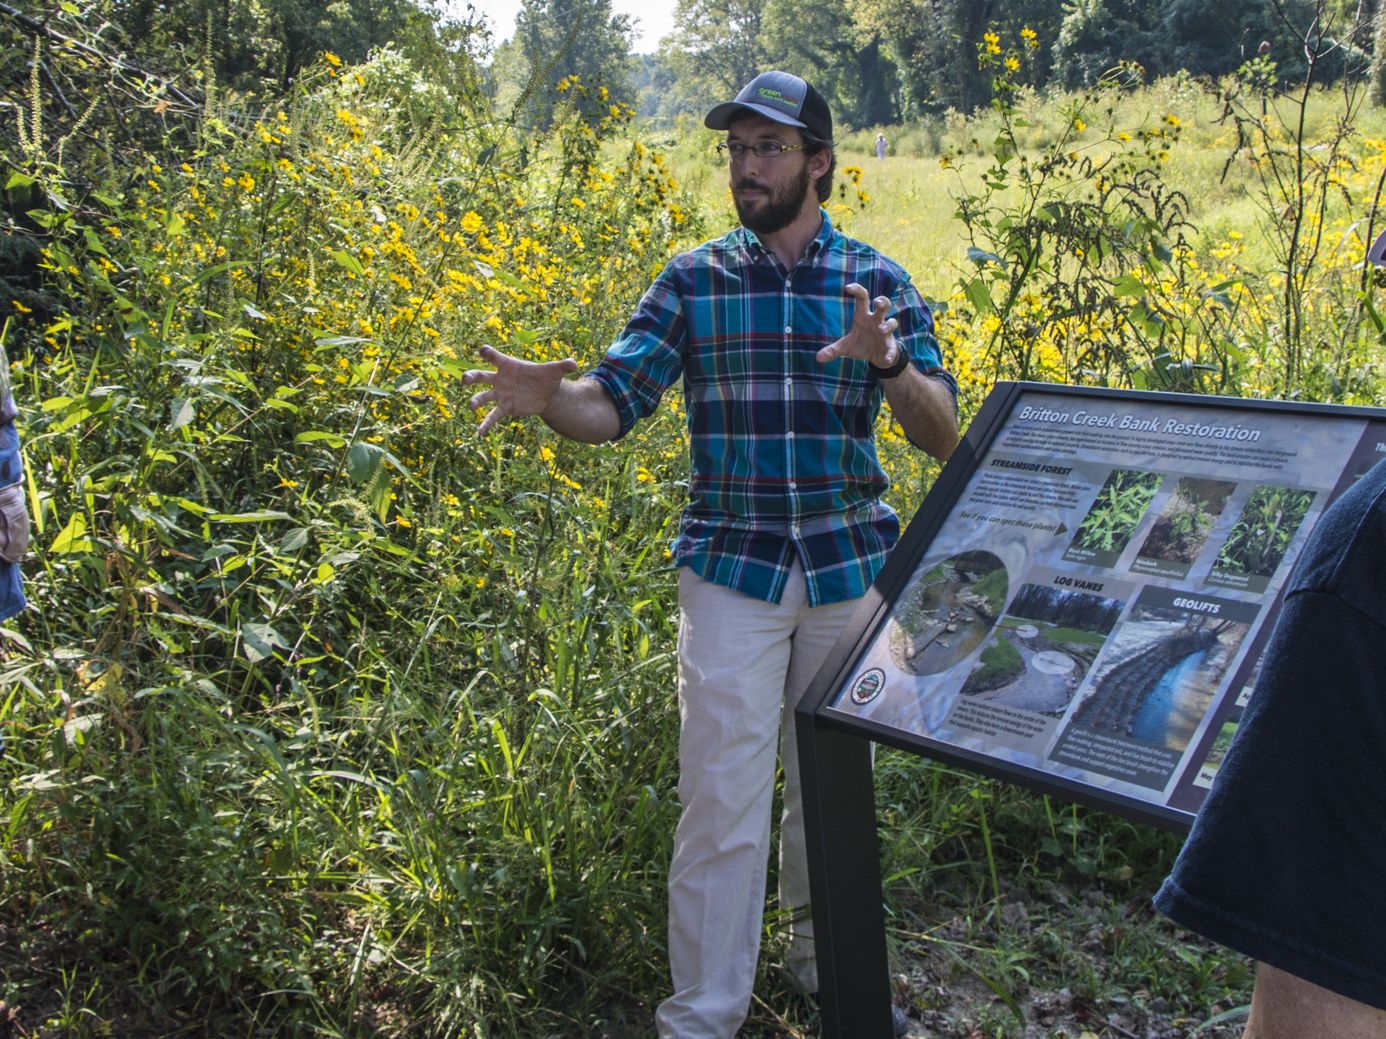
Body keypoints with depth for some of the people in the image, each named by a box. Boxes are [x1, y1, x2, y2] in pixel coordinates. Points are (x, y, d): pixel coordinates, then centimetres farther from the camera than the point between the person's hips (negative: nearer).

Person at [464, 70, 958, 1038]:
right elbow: (614, 402, -4)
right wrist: (550, 398, -27)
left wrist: (889, 360, -26)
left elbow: (943, 434, -5)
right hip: (732, 568, -1)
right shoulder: (695, 281, 3)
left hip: (851, 567, 1)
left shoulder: (879, 281, 3)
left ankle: (828, 956, 39)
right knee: (724, 802, -2)